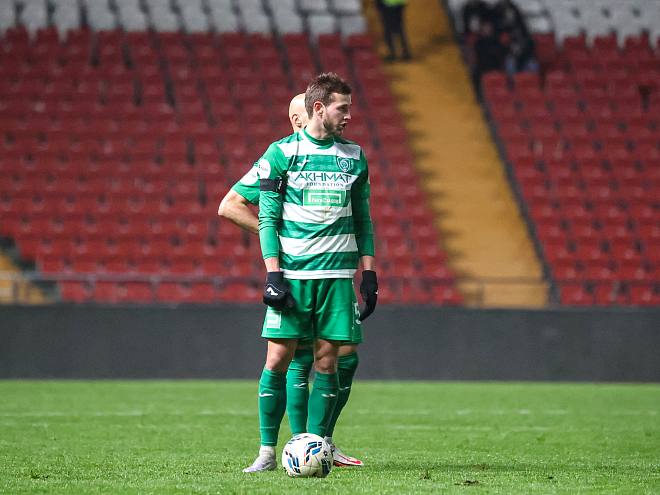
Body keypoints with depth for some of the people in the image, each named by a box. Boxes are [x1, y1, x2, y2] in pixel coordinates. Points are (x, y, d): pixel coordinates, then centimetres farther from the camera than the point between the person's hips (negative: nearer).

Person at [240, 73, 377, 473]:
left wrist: (370, 274, 8)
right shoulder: (281, 153, 0)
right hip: (292, 273, -3)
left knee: (327, 362, -2)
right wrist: (273, 273, -9)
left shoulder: (354, 157, 11)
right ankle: (268, 452, 1)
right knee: (278, 359, -6)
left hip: (337, 274, 3)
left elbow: (363, 221, 15)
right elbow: (268, 219, 0)